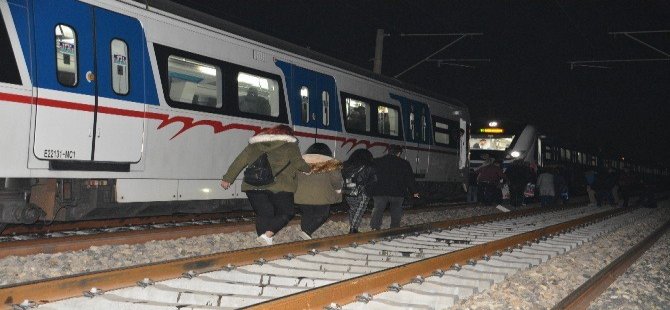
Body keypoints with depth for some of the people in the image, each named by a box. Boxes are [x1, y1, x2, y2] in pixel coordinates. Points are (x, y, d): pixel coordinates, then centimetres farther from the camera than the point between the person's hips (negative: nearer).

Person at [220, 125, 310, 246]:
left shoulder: (255, 145, 22)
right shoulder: (290, 145, 12)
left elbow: (240, 161, 16)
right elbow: (299, 164, 10)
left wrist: (227, 178, 17)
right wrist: (308, 169, 31)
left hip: (253, 186, 4)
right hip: (279, 186, -4)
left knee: (264, 214, 11)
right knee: (286, 213, 8)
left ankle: (265, 243, 1)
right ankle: (267, 234, -14)